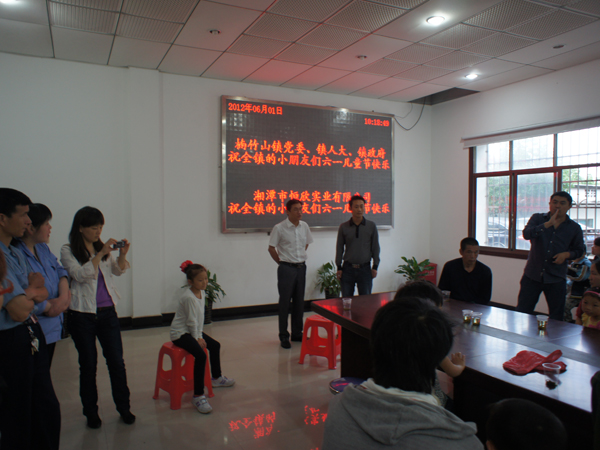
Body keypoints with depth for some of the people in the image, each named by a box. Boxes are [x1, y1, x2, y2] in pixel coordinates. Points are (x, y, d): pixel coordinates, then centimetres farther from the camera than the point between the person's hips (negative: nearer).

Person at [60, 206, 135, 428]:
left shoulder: (103, 248, 9)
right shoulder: (68, 251, -4)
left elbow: (118, 271, 3)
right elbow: (79, 274, -18)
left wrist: (122, 255, -15)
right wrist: (100, 254, -24)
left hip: (107, 312, 4)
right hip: (82, 315, -3)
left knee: (117, 362, 5)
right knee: (88, 365, 8)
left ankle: (123, 408, 19)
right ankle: (91, 412, 24)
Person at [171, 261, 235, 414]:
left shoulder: (201, 292, 4)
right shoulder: (188, 297, -24)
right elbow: (192, 321, -20)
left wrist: (200, 335, 5)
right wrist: (197, 338, -12)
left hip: (193, 331, 10)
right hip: (180, 333, -10)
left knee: (215, 345, 20)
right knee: (200, 355, -28)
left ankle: (217, 378, 42)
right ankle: (198, 396, -23)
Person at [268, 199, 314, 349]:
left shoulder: (304, 226, 4)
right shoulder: (279, 228, -11)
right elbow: (271, 248, -5)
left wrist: (300, 257, 11)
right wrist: (281, 261, -1)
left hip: (301, 267, 5)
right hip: (286, 269, -5)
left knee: (299, 302, 12)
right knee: (285, 302, 2)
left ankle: (297, 333, 25)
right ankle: (284, 336, 13)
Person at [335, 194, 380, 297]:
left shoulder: (371, 226, 2)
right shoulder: (343, 227, 2)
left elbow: (375, 247, 6)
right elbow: (339, 248, 7)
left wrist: (375, 266, 2)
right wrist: (339, 268, 4)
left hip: (365, 269, 0)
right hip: (348, 268, 0)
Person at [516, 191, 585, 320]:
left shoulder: (574, 228, 4)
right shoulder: (537, 219, 2)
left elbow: (580, 250, 15)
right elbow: (526, 234, -18)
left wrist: (567, 254, -7)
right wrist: (548, 224, -26)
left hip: (556, 278, 1)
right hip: (532, 275, -1)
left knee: (556, 317, 10)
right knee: (521, 312, 4)